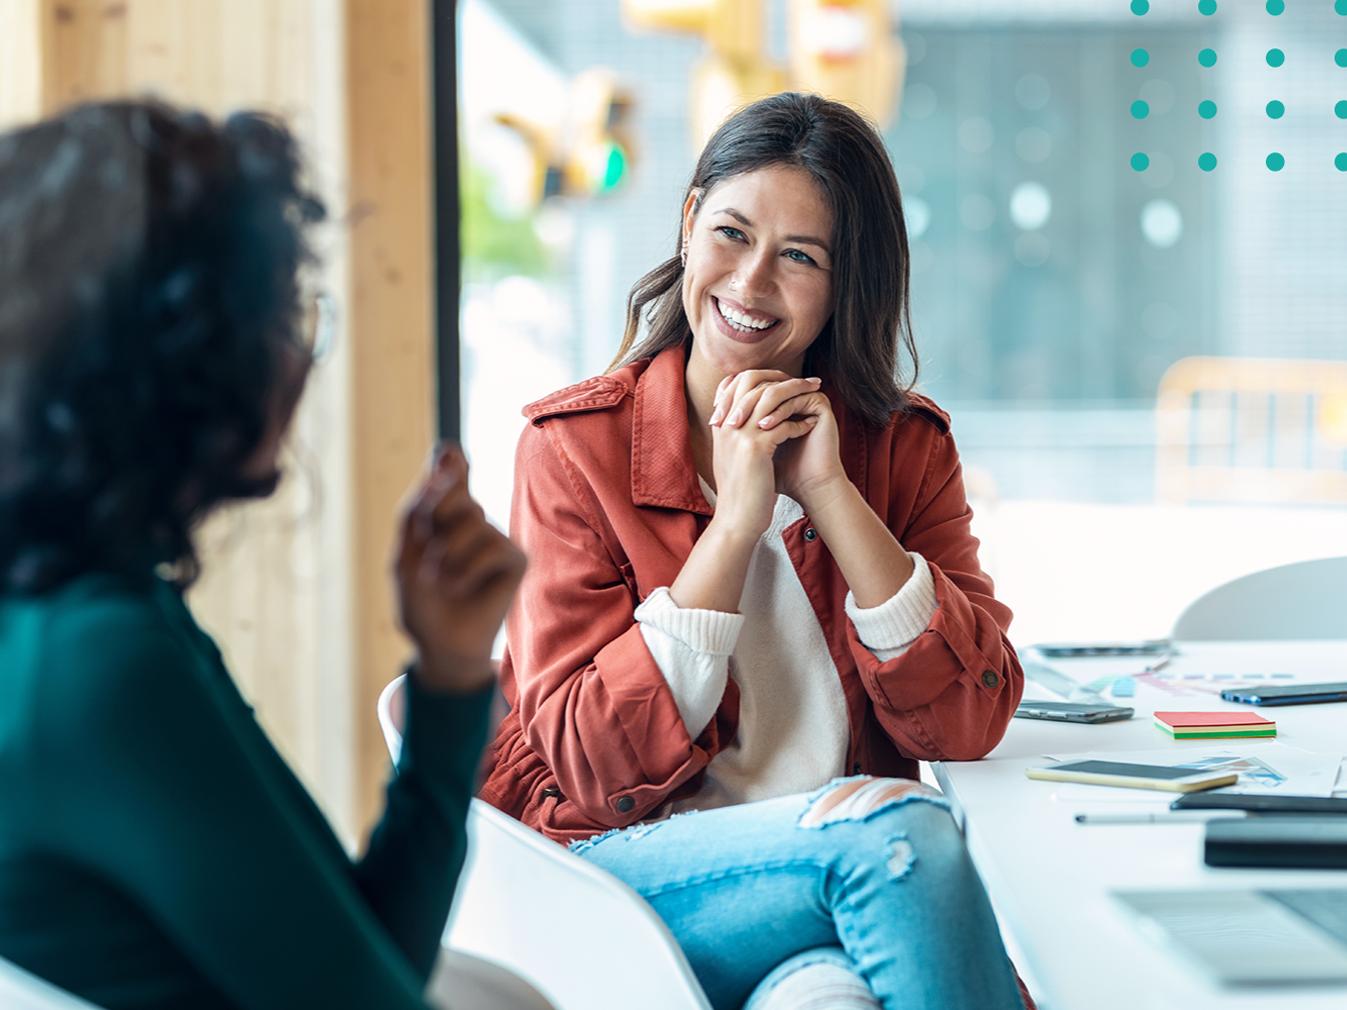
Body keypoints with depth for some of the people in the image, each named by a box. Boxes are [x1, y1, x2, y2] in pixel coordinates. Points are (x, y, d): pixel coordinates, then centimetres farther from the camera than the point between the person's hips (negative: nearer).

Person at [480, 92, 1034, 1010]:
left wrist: (829, 493, -11)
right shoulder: (574, 446, 0)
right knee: (902, 828, -30)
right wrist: (736, 520, -14)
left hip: (852, 852, 2)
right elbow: (594, 767, -9)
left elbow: (969, 724, -5)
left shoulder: (906, 446, 8)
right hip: (626, 860, -2)